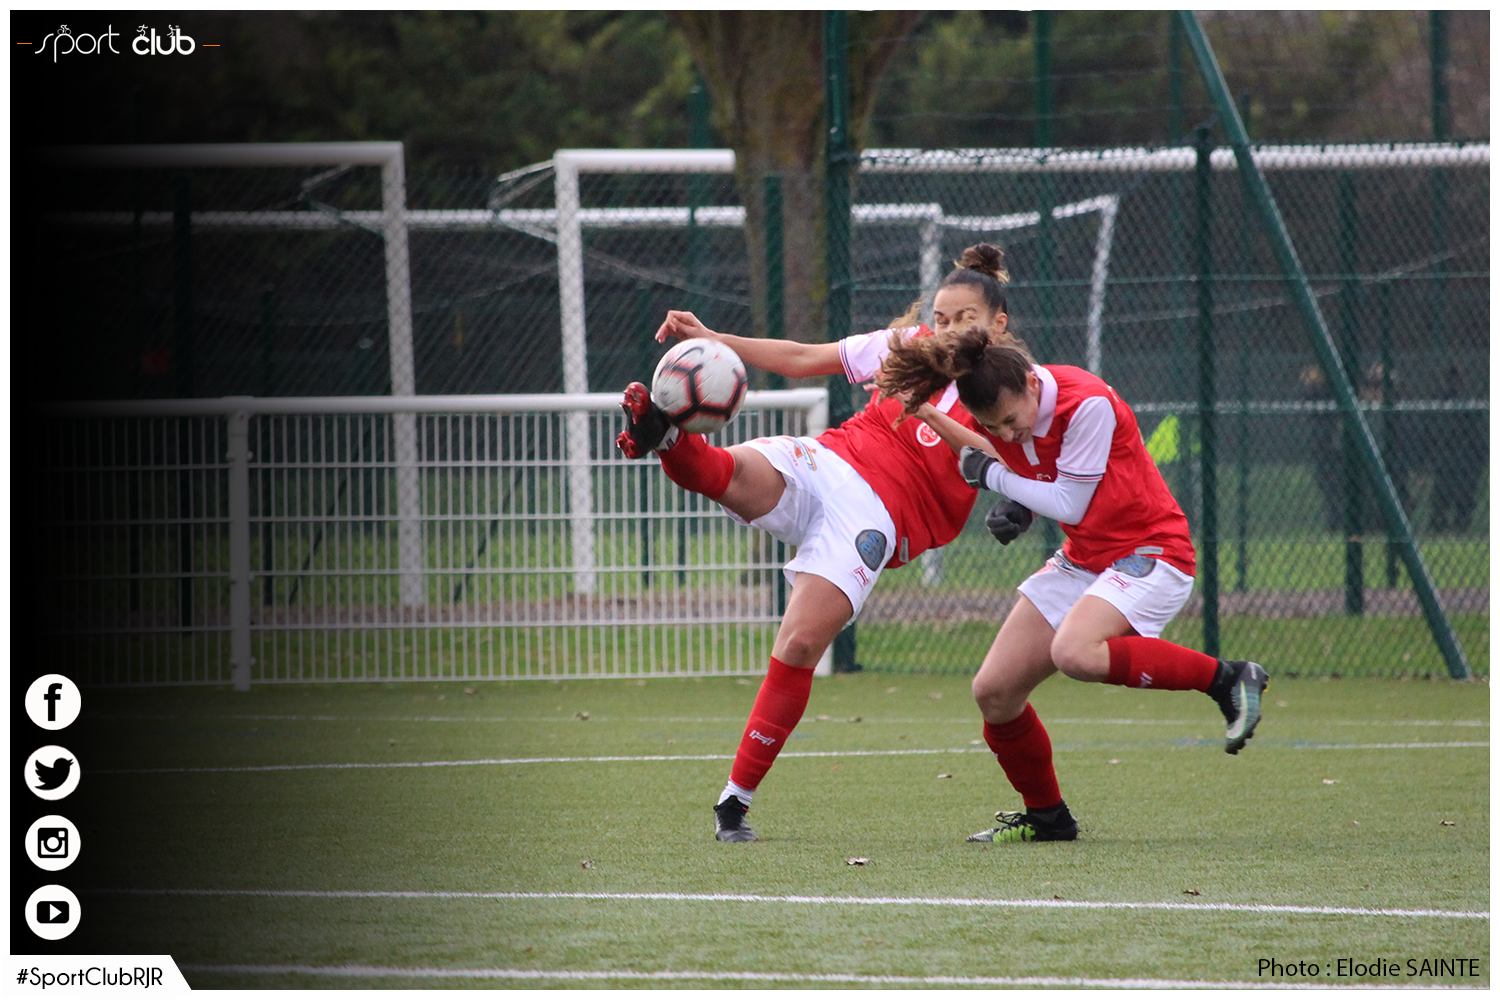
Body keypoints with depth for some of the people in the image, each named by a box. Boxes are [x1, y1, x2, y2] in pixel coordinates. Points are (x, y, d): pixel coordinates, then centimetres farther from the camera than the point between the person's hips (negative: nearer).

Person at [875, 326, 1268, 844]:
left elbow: (1069, 505, -20)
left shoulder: (1088, 404, -25)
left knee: (1074, 652, -36)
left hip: (1149, 551, -8)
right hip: (1082, 561, 8)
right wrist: (923, 412, 7)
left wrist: (993, 475, -12)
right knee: (993, 691, 0)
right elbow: (997, 456, 19)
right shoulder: (1005, 409, -3)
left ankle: (1227, 678, -23)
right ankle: (1046, 816, 20)